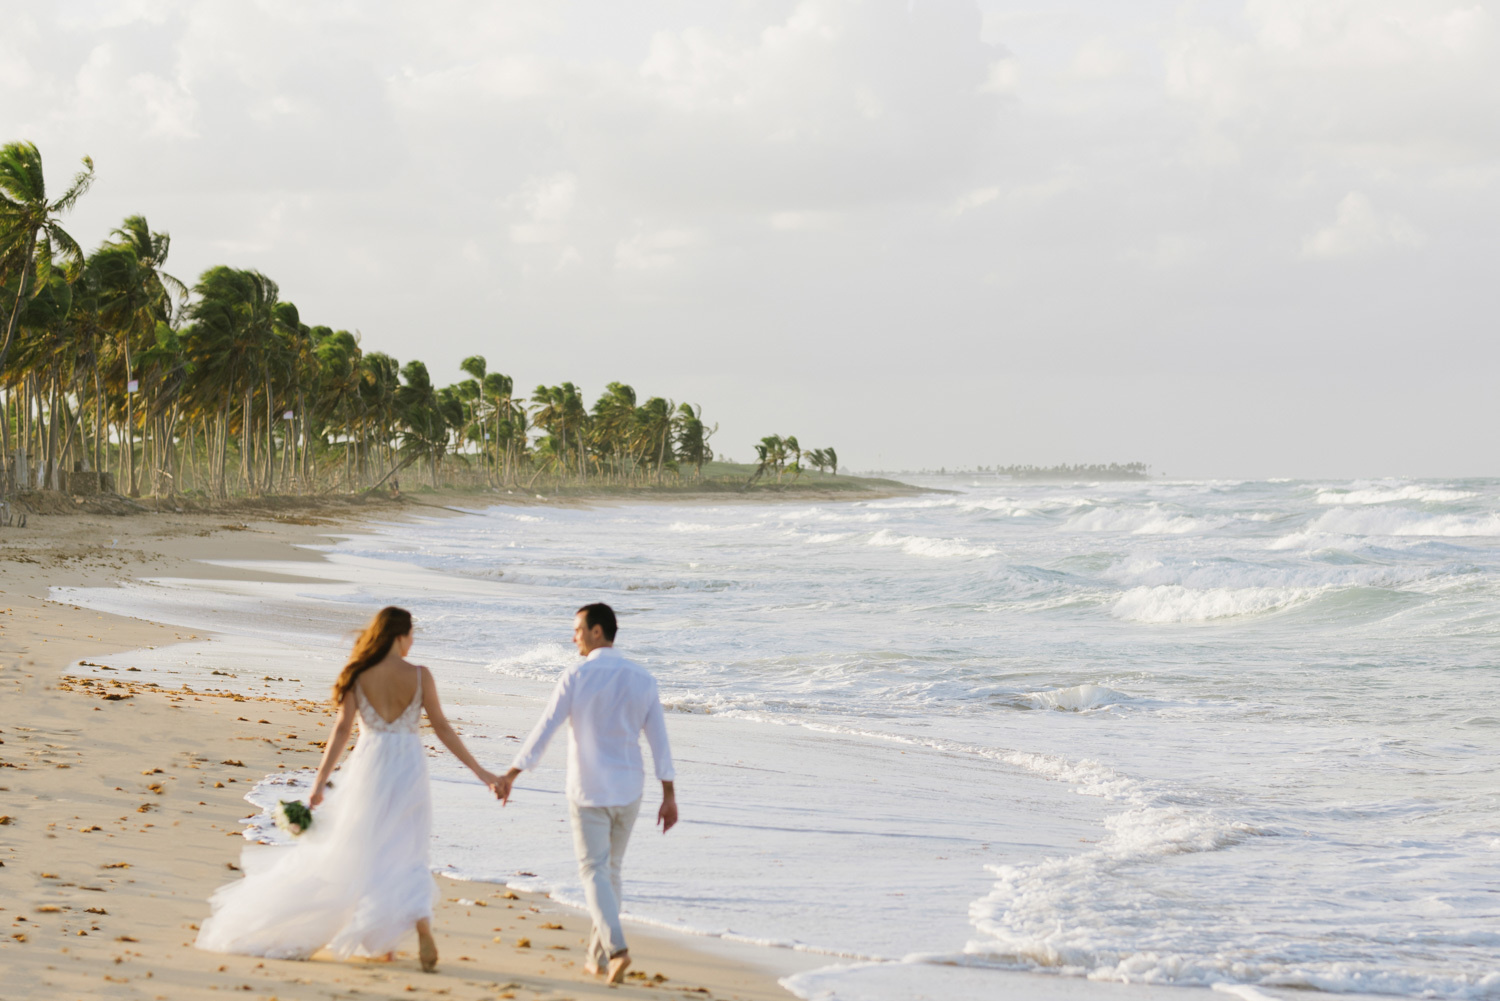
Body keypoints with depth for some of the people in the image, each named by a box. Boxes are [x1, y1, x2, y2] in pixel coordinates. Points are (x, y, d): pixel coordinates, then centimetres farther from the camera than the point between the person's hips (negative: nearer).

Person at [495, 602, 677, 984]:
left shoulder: (576, 676, -13)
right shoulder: (642, 678, -1)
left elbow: (544, 730, -14)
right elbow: (659, 740, -2)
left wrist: (511, 775, -6)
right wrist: (669, 797, 1)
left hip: (587, 792, -4)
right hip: (628, 791, 4)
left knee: (594, 873, 4)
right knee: (611, 869, 19)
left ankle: (617, 949, -16)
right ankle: (598, 955, 23)